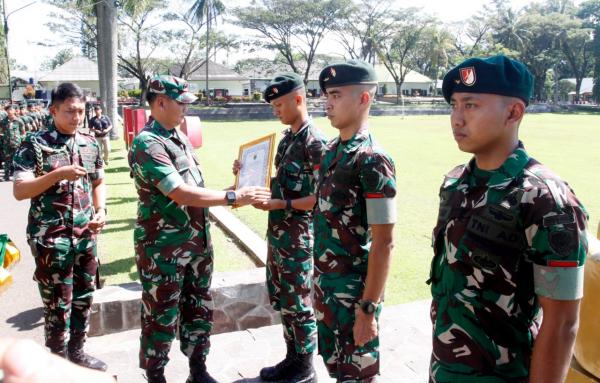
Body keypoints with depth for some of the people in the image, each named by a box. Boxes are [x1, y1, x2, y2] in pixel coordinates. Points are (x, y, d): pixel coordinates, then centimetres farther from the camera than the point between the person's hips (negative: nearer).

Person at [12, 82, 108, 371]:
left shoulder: (90, 144, 6)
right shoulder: (35, 144, -9)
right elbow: (19, 191, -14)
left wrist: (101, 211, 1)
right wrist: (58, 174, -25)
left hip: (85, 236, 5)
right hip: (51, 239, -5)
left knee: (83, 299, 16)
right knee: (58, 305, 5)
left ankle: (76, 352, 35)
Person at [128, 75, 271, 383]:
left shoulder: (180, 137, 9)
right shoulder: (146, 144, -18)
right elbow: (181, 193, -27)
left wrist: (232, 194, 6)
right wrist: (232, 197, -25)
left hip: (197, 242, 8)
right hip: (163, 249, -8)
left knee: (199, 310, 18)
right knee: (162, 318, 7)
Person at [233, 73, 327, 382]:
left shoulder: (315, 142, -17)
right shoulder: (287, 138, 10)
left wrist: (280, 204, -23)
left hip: (298, 238, -9)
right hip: (277, 234, 9)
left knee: (298, 305, 5)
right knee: (281, 301, 18)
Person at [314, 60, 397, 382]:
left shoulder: (372, 159, -19)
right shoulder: (331, 150, 6)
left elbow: (383, 243, -20)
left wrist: (368, 308, -19)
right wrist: (318, 280, 16)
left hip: (354, 290, -7)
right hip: (325, 283, 8)